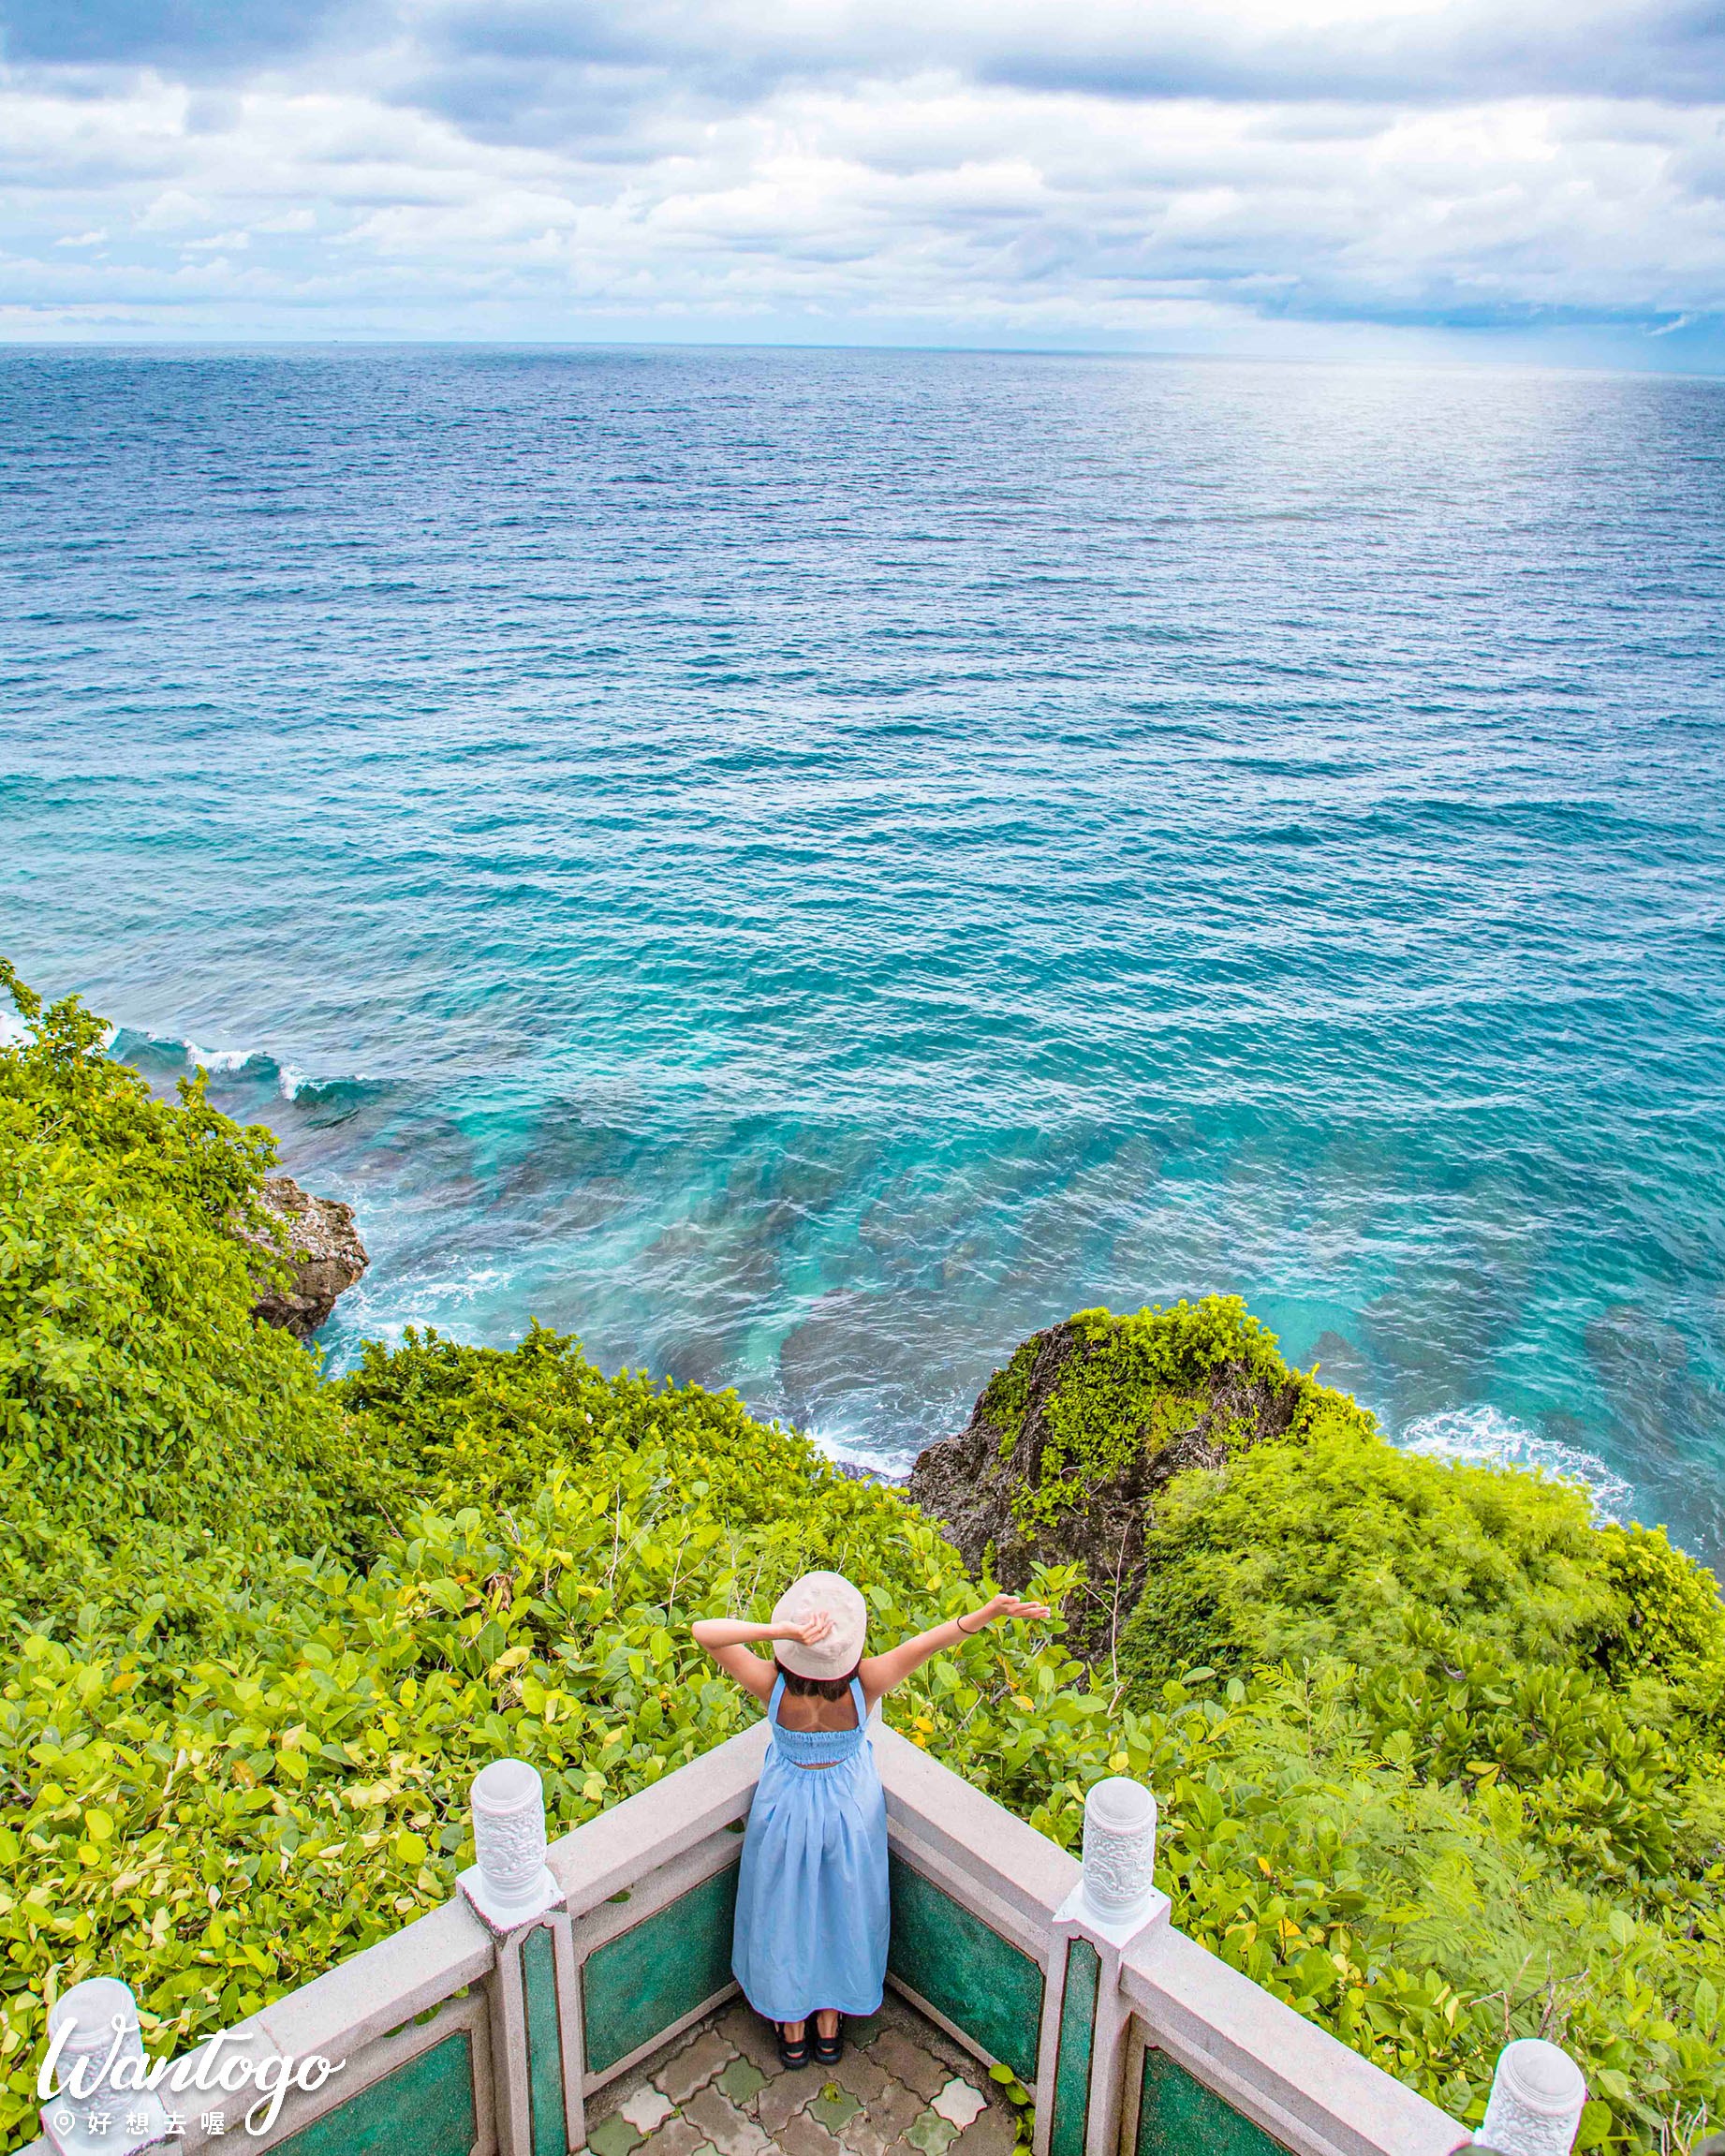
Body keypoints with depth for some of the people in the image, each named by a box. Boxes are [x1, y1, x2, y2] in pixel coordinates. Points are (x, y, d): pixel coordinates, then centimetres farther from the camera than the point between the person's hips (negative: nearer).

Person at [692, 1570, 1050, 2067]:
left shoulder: (774, 1684, -35)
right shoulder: (865, 1683, -35)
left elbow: (704, 1631, -45)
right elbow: (928, 1643, -44)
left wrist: (779, 1630, -56)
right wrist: (988, 1612, -59)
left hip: (787, 1809, -1)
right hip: (850, 1808, 1)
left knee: (787, 1913, 24)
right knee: (840, 1910, 26)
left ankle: (792, 2032, 43)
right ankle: (829, 2026, 46)